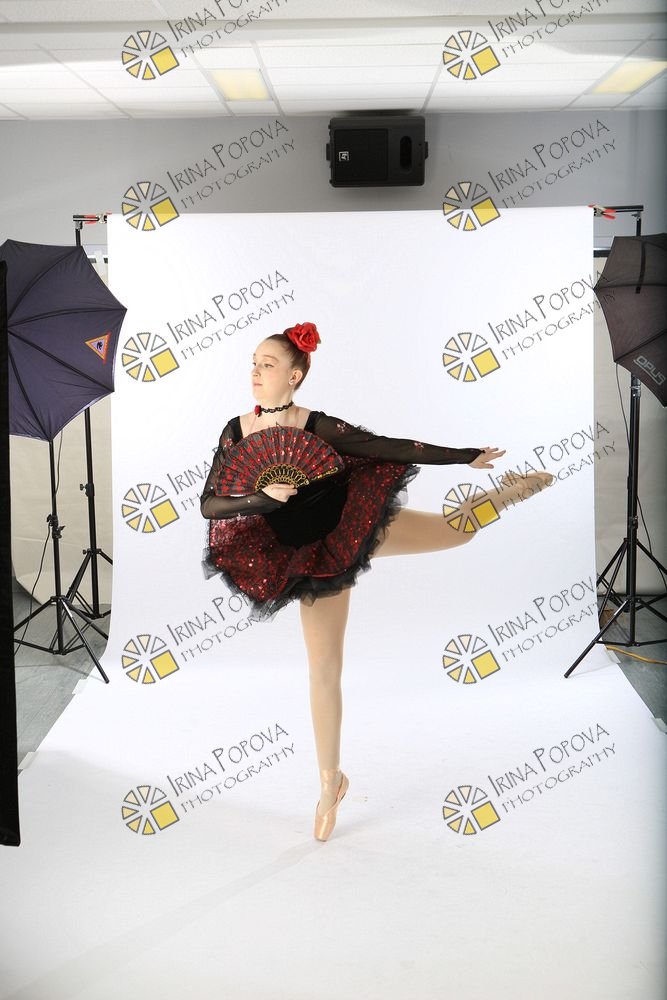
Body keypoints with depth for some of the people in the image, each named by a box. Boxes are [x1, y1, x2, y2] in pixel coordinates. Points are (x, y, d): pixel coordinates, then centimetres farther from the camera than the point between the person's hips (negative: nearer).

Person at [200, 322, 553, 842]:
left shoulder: (319, 427, -19)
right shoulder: (236, 432, -11)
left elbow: (392, 448, -15)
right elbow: (210, 505, -12)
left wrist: (467, 457, -15)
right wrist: (264, 496, -29)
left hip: (356, 526, -2)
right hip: (314, 556, 2)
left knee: (459, 526, 0)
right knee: (324, 669, 8)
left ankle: (503, 494, 35)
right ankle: (331, 780, 24)